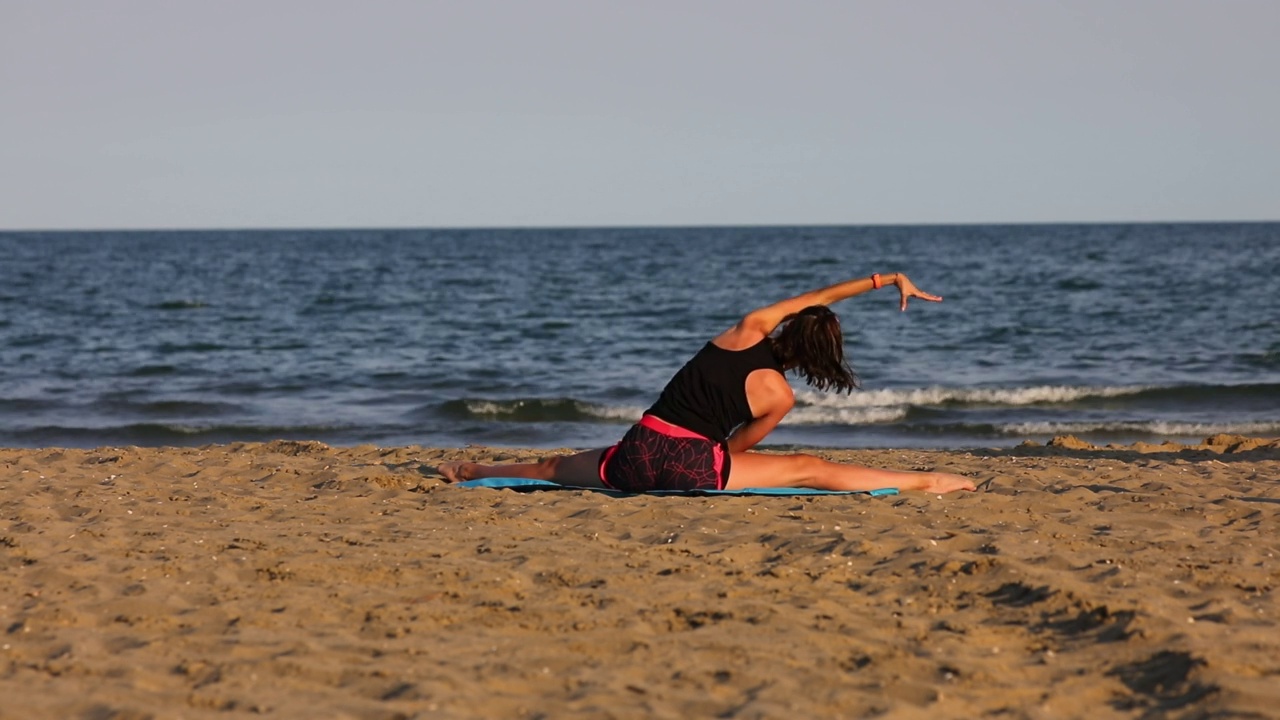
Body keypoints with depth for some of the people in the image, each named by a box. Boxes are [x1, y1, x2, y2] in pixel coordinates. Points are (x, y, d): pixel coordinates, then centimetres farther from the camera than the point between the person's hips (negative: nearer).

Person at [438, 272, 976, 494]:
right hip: (690, 466, -4)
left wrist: (884, 280, 17)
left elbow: (817, 297, 15)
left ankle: (469, 472, 41)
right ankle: (926, 482, -3)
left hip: (634, 456, 4)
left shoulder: (748, 331, 5)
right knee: (810, 468, -1)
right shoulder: (779, 396, -4)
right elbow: (736, 446, 9)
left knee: (558, 467, 29)